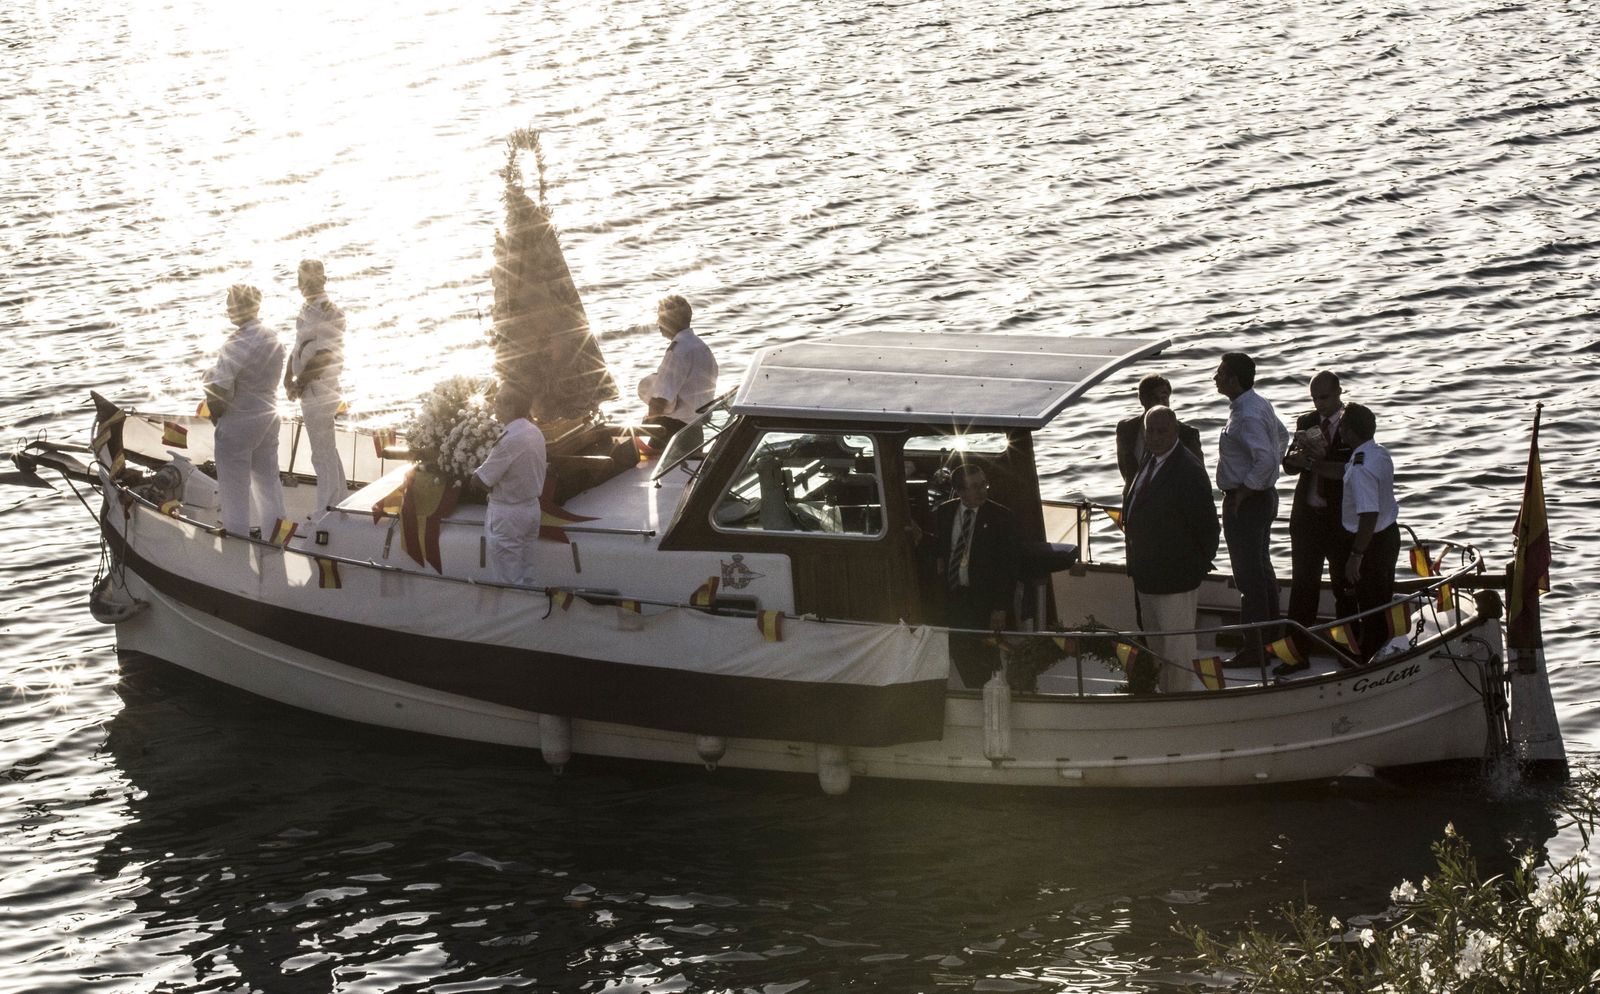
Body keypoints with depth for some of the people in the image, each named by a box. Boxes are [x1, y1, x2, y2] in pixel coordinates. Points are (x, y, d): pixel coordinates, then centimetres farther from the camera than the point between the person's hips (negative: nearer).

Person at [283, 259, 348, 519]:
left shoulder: (328, 313, -17)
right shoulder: (307, 309, 12)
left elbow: (322, 356, -21)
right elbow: (298, 347, 18)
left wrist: (300, 383, -17)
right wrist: (289, 377, 6)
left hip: (319, 392, -10)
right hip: (310, 391, 10)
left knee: (323, 454, -4)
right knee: (328, 452, 17)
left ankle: (326, 513, 1)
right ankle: (337, 506, 26)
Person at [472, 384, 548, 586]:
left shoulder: (510, 440, -24)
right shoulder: (535, 432, 3)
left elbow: (483, 480, -19)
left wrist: (475, 472, 2)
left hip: (507, 514, -8)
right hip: (531, 507, 8)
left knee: (508, 580, 0)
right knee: (526, 575, 16)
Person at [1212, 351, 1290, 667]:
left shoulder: (1247, 416, -25)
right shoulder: (1260, 404, 7)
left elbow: (1265, 459, -32)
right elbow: (1282, 436, 22)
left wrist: (1244, 491, -21)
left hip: (1246, 502, -10)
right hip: (1264, 495, 10)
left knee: (1248, 574, -4)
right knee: (1262, 567, 21)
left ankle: (1252, 649, 0)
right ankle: (1272, 629, 32)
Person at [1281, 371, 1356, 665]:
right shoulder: (1306, 422, 8)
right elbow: (1288, 464, 3)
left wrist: (1314, 462, -15)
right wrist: (1302, 455, -19)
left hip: (1341, 518, -4)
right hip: (1306, 516, 4)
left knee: (1344, 586, 6)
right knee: (1303, 584, 4)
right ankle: (1298, 650, 6)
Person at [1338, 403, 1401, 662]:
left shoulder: (1361, 469, -28)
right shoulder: (1381, 454, 3)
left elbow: (1369, 515, -31)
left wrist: (1355, 556, -26)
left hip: (1371, 542, -10)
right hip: (1389, 533, 10)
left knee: (1370, 608, 2)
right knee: (1383, 603, 20)